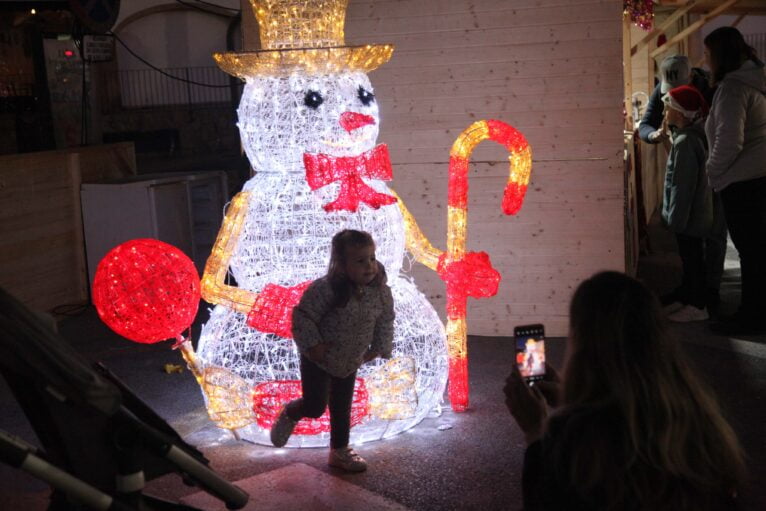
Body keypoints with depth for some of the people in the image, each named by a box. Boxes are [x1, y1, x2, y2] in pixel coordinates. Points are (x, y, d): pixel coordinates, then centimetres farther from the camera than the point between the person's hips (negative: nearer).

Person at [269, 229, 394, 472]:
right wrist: (313, 344, -21)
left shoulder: (380, 292, -11)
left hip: (350, 363, 5)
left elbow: (385, 322, 5)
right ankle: (289, 414, 30)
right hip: (319, 360, -5)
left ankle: (339, 451, 32)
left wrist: (378, 349, 2)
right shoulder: (325, 289, -28)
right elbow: (303, 317, -21)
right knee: (315, 407, -3)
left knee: (342, 408, 15)